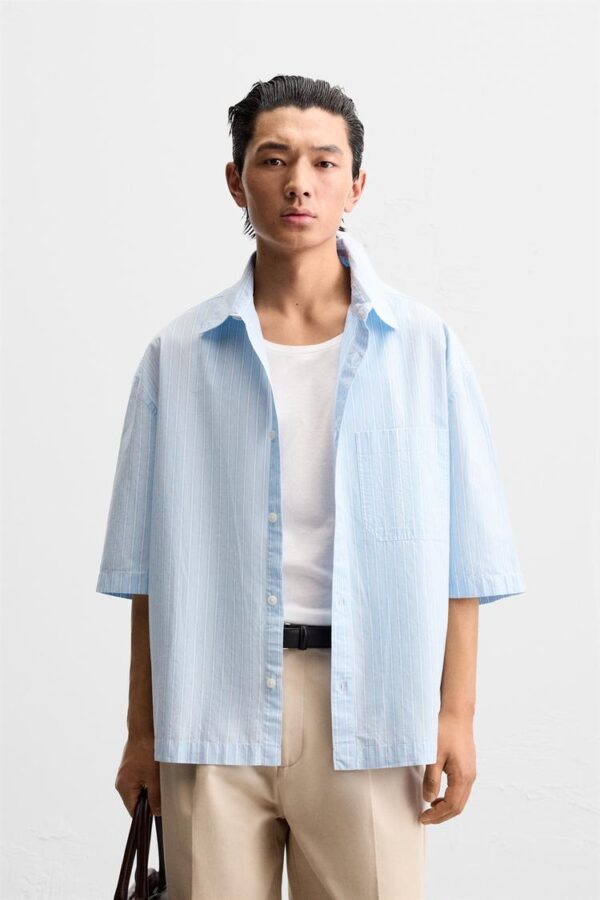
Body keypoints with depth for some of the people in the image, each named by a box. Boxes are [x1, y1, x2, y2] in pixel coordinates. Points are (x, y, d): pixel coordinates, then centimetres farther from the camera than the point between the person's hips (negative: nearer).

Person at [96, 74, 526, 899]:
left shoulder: (425, 345, 2)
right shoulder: (180, 355, 4)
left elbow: (462, 549, 2)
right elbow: (151, 562, 6)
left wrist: (456, 712, -1)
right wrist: (141, 730, 6)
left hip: (367, 703, 0)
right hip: (213, 701, 1)